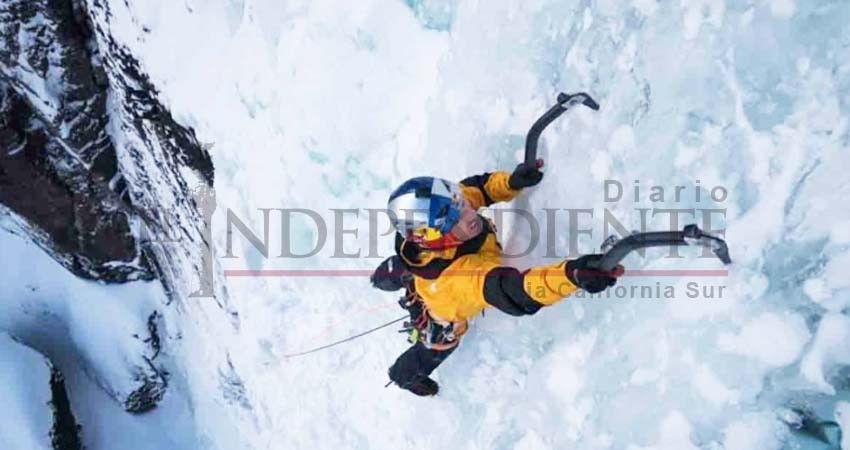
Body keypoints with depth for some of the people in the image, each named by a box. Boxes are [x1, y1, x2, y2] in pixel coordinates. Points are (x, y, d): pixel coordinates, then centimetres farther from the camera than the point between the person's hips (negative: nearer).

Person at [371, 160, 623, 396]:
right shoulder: (453, 276, -56)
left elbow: (476, 188, -18)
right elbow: (514, 292, -65)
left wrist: (510, 182, -38)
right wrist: (573, 274, -83)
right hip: (441, 316, -4)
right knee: (438, 345, 31)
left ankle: (395, 273, 77)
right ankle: (404, 374, 64)